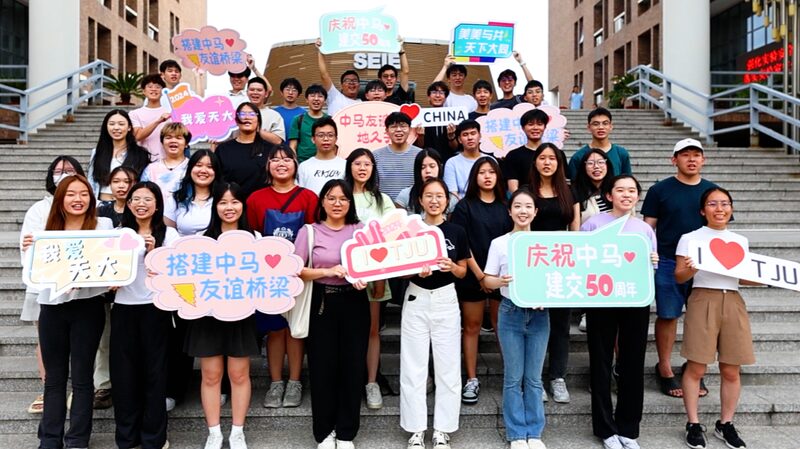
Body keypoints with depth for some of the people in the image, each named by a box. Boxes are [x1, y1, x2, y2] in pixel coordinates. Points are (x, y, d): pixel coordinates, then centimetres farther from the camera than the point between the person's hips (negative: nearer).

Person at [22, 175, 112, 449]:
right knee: (54, 377, 11)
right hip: (52, 307, 3)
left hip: (87, 306, -3)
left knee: (81, 376, 4)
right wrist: (29, 251, -4)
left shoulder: (103, 225, 0)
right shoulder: (48, 228, 11)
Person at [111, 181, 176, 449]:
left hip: (155, 307, -3)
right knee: (123, 370, 5)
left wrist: (154, 252, -19)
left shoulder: (168, 234, 1)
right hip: (123, 307, 3)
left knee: (154, 369, 2)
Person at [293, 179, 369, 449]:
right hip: (322, 303, -1)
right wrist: (327, 271, -19)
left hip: (355, 302, 1)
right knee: (323, 366, 4)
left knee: (353, 365, 5)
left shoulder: (361, 231, 6)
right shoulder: (309, 232, 1)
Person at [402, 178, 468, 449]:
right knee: (413, 368, 4)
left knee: (448, 367, 5)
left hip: (446, 301, 0)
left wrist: (451, 267, -14)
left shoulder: (457, 232, 1)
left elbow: (463, 272, 7)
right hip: (416, 300, 0)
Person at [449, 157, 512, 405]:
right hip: (473, 276, -2)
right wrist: (480, 274, -12)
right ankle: (471, 379, 14)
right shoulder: (465, 206, -1)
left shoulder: (505, 206, 9)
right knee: (471, 327, 5)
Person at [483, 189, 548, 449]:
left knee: (534, 378, 8)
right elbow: (487, 280, 2)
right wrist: (500, 281, -19)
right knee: (513, 377, 5)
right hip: (510, 313, -1)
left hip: (539, 314, 1)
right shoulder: (499, 243, 1)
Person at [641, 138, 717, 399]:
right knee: (668, 316, 3)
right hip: (668, 263, -2)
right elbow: (648, 227, 1)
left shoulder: (713, 191, 9)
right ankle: (665, 370, 15)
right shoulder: (660, 190, 1)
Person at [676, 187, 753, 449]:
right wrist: (691, 269, -22)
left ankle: (726, 423, 22)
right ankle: (693, 424, 10)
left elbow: (745, 277, 18)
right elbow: (679, 277, -1)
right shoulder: (690, 238, 1)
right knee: (696, 368, -2)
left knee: (731, 370, 7)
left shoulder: (740, 241, 14)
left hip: (733, 303, 4)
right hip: (703, 302, -4)